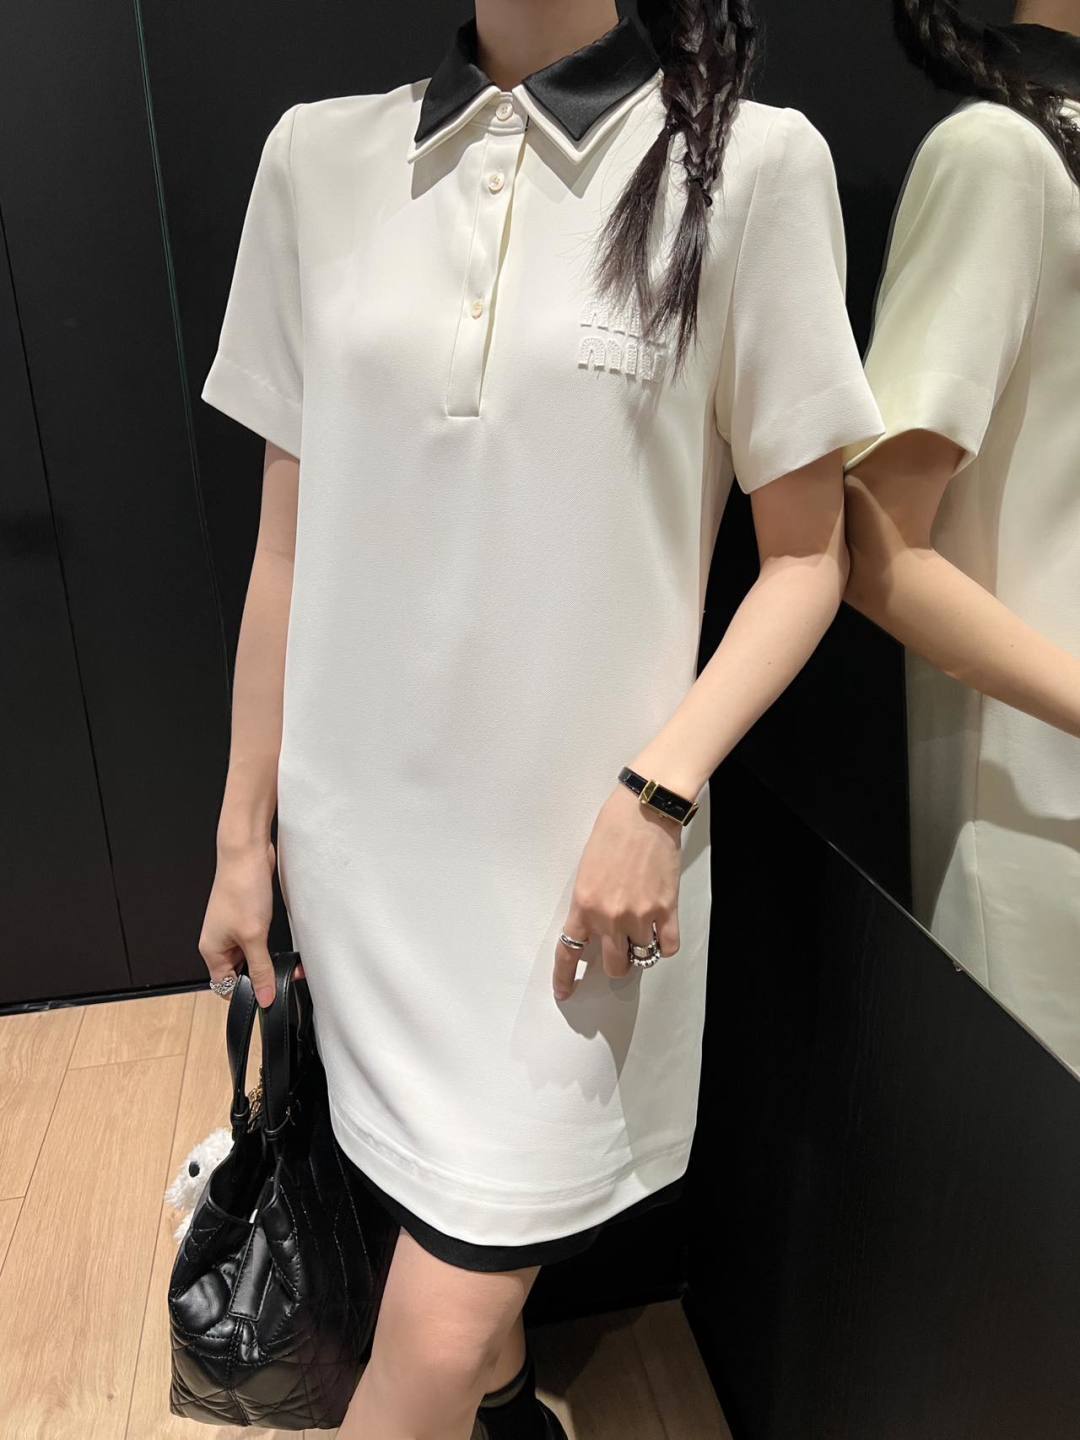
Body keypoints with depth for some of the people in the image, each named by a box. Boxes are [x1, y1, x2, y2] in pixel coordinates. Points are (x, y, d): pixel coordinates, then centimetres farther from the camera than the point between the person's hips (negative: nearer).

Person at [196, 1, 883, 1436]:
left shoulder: (751, 164, -4)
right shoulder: (319, 155, 5)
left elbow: (807, 555, 0)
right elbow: (288, 541, 7)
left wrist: (658, 790, -14)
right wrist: (245, 831, 10)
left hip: (578, 849, -3)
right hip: (359, 830, 4)